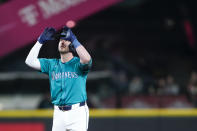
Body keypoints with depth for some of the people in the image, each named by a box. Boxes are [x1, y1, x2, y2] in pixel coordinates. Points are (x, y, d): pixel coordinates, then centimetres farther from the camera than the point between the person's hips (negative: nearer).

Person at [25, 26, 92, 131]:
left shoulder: (78, 63, -2)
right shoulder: (52, 64, 13)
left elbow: (86, 59, -26)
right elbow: (30, 61, 5)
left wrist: (74, 39, -17)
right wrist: (40, 41, 4)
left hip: (77, 111, -5)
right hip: (58, 113, 5)